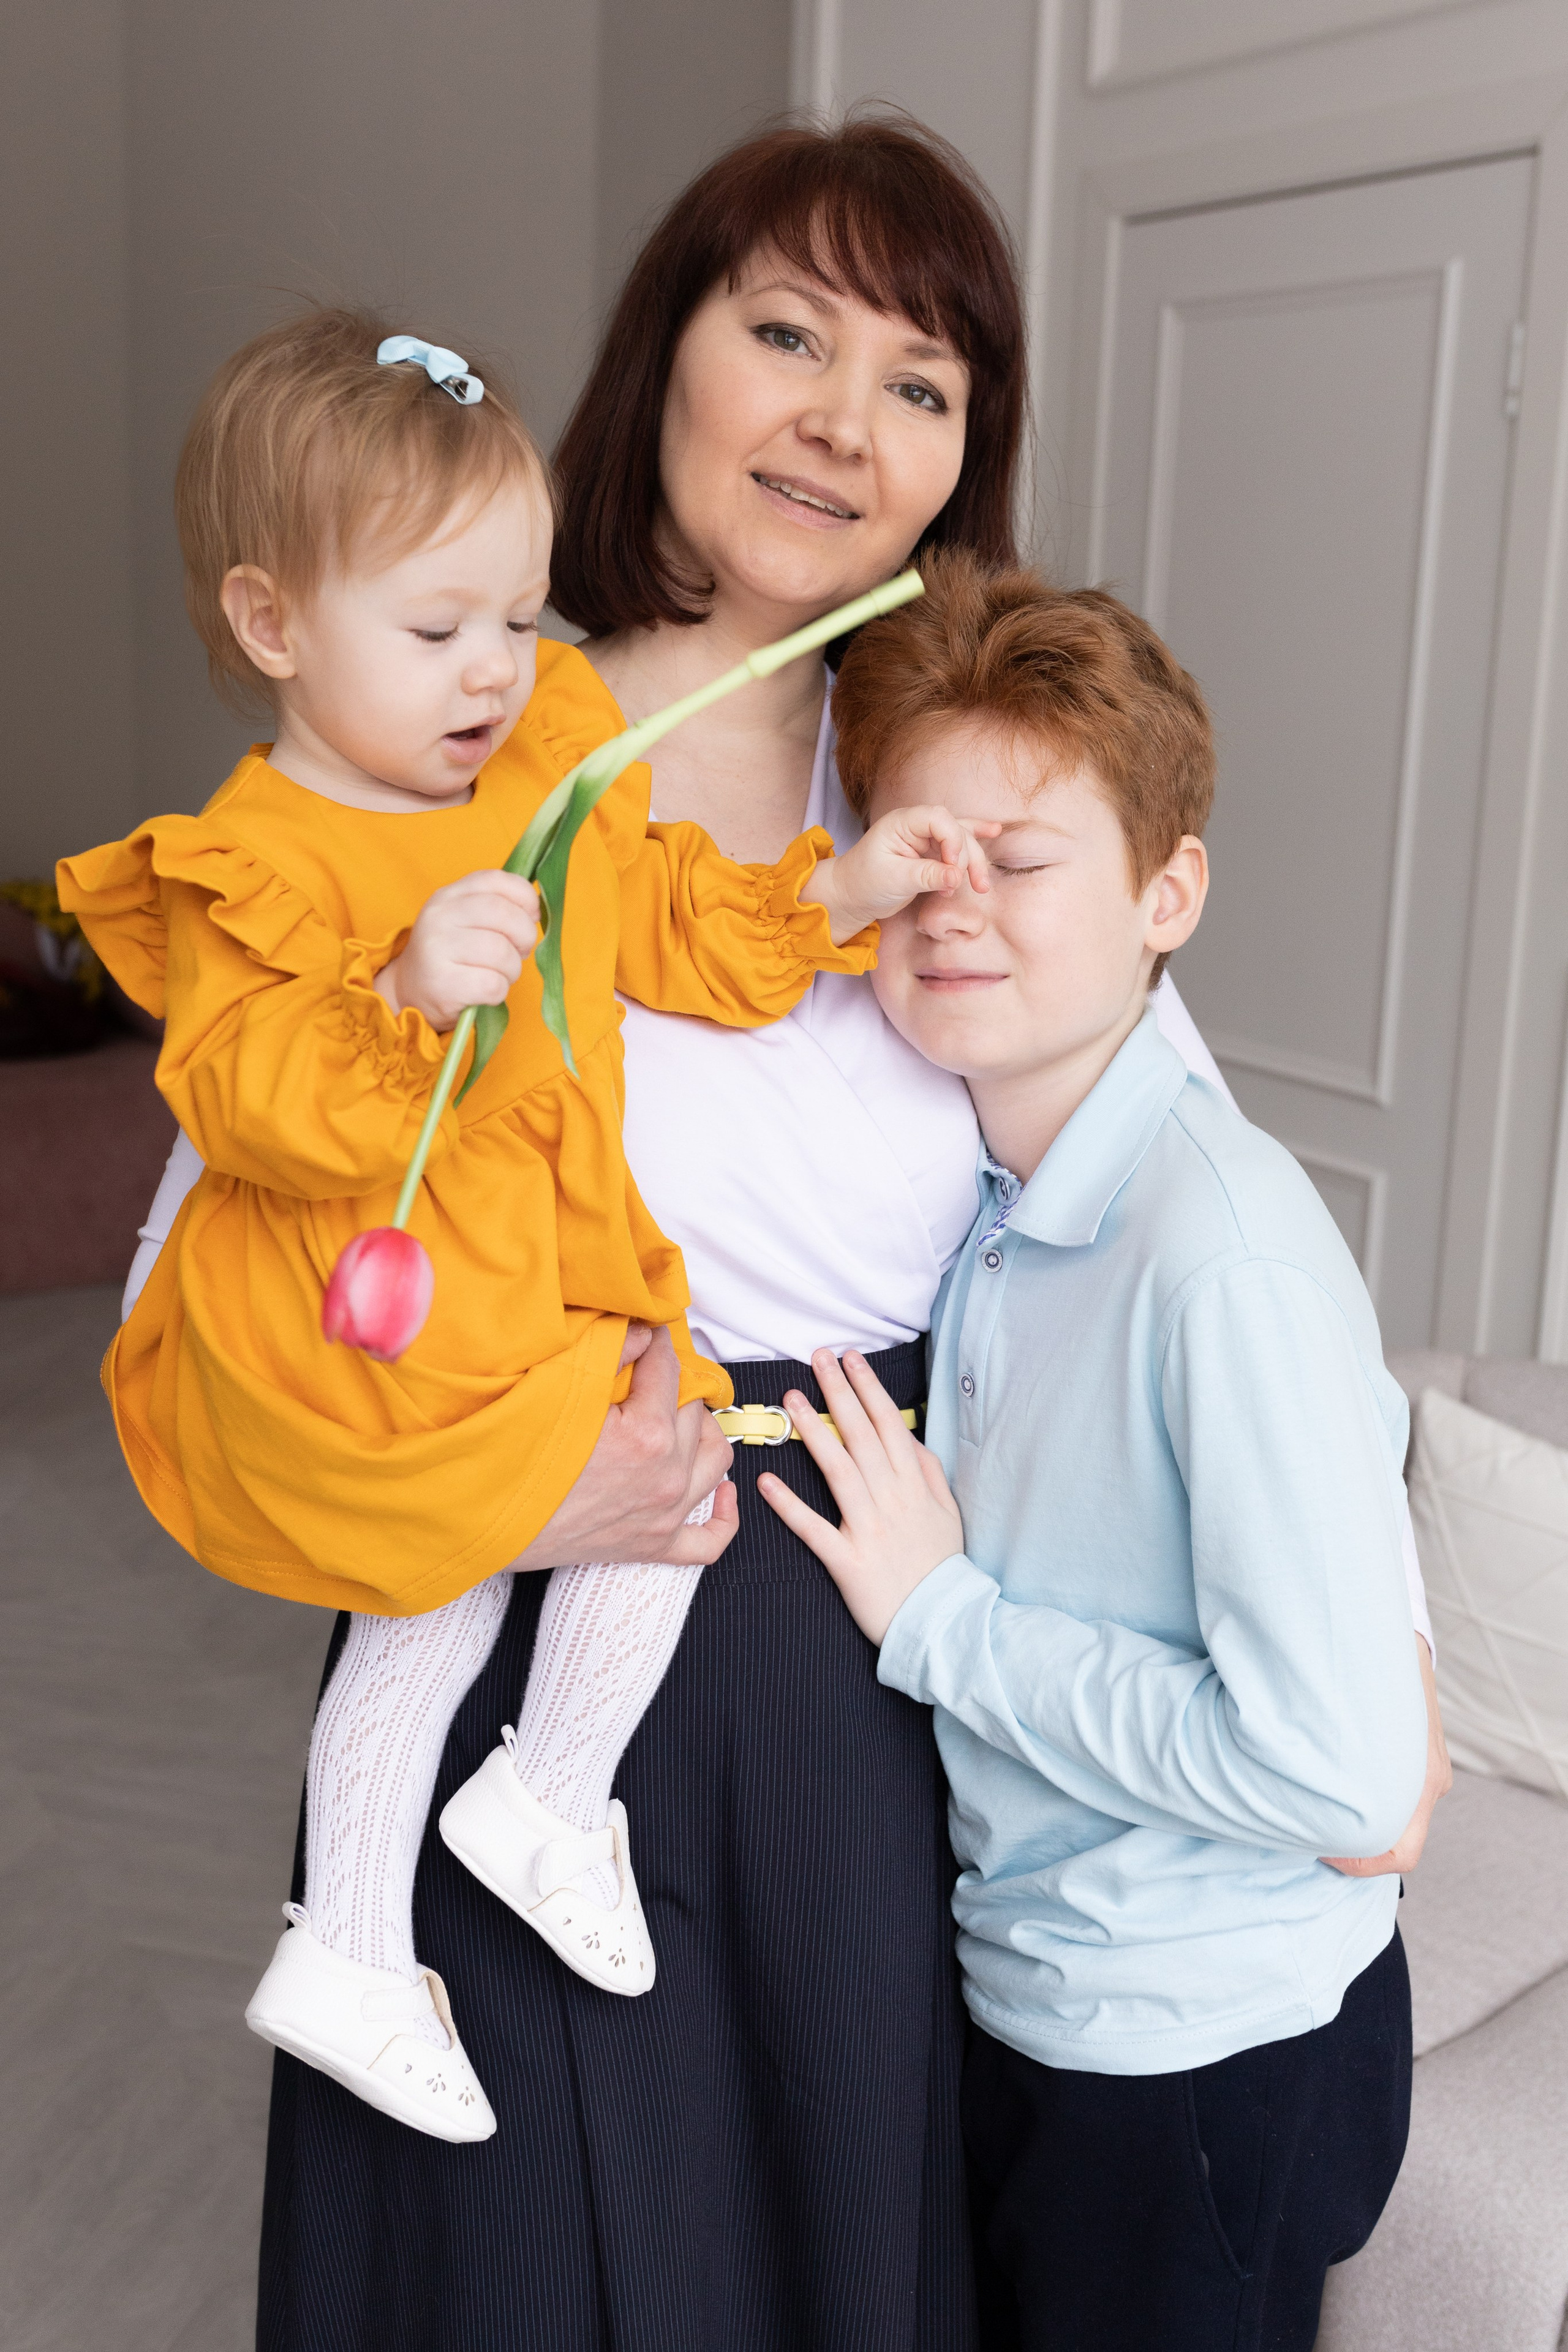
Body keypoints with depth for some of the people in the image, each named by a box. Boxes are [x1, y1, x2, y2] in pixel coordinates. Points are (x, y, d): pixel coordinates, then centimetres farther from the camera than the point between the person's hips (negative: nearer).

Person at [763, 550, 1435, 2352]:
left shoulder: (1228, 1252, -28)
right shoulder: (981, 1194, -3)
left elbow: (1340, 1775, -28)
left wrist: (942, 1617, -22)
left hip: (1211, 2063, -7)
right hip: (1018, 2000, 7)